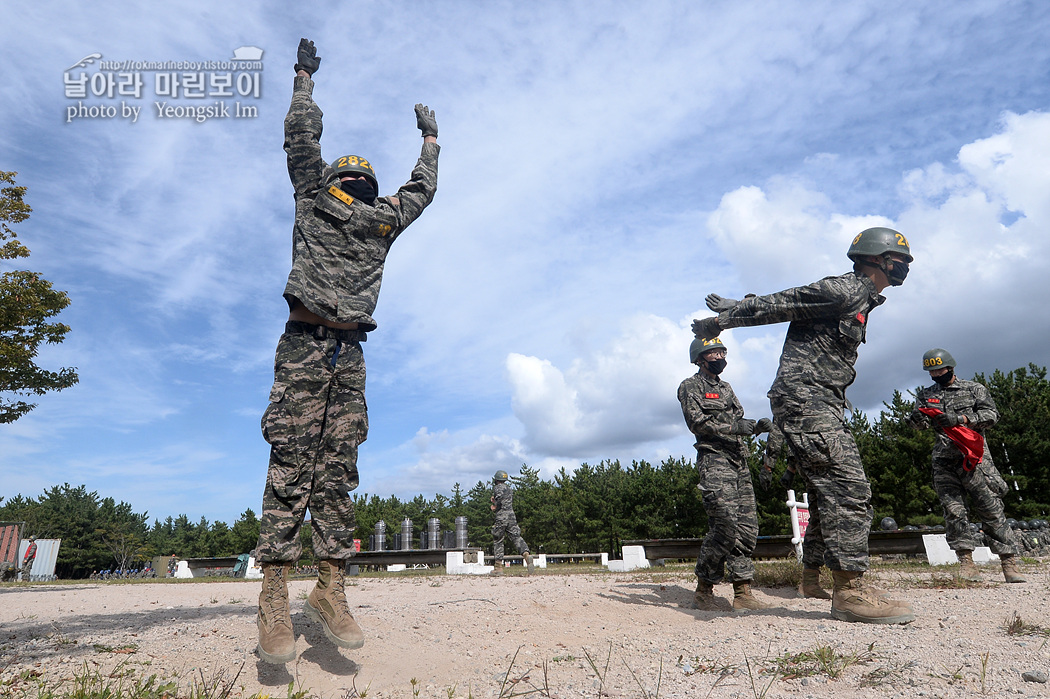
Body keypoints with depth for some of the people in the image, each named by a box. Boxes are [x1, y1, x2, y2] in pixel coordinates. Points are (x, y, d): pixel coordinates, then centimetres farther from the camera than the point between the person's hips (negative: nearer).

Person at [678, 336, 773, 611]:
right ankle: (704, 589, -1)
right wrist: (735, 426, -19)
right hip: (714, 461, -8)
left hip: (740, 463, 8)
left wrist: (757, 426, 1)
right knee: (725, 525, -15)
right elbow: (697, 422, -12)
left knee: (747, 527, 3)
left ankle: (743, 594, 8)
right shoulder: (691, 386, 2)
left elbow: (739, 425, 22)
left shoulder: (726, 388, 25)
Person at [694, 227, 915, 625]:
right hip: (805, 399, -10)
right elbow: (781, 304, -8)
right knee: (848, 489, -14)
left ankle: (848, 590, 11)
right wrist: (719, 322, -3)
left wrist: (731, 309, 29)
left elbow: (785, 302, 25)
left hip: (822, 406, 10)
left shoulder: (860, 300, 23)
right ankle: (850, 590, -10)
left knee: (837, 494, 7)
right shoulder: (844, 290, -9)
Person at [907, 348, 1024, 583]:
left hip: (974, 458, -2)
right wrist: (917, 418, -23)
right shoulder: (925, 395, 15)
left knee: (991, 509, -2)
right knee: (953, 510, -5)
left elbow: (991, 414, -1)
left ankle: (1009, 563, 5)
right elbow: (919, 421, 3)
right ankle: (966, 562, -1)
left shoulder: (974, 389, 10)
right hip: (944, 462, 2)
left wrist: (959, 419, -15)